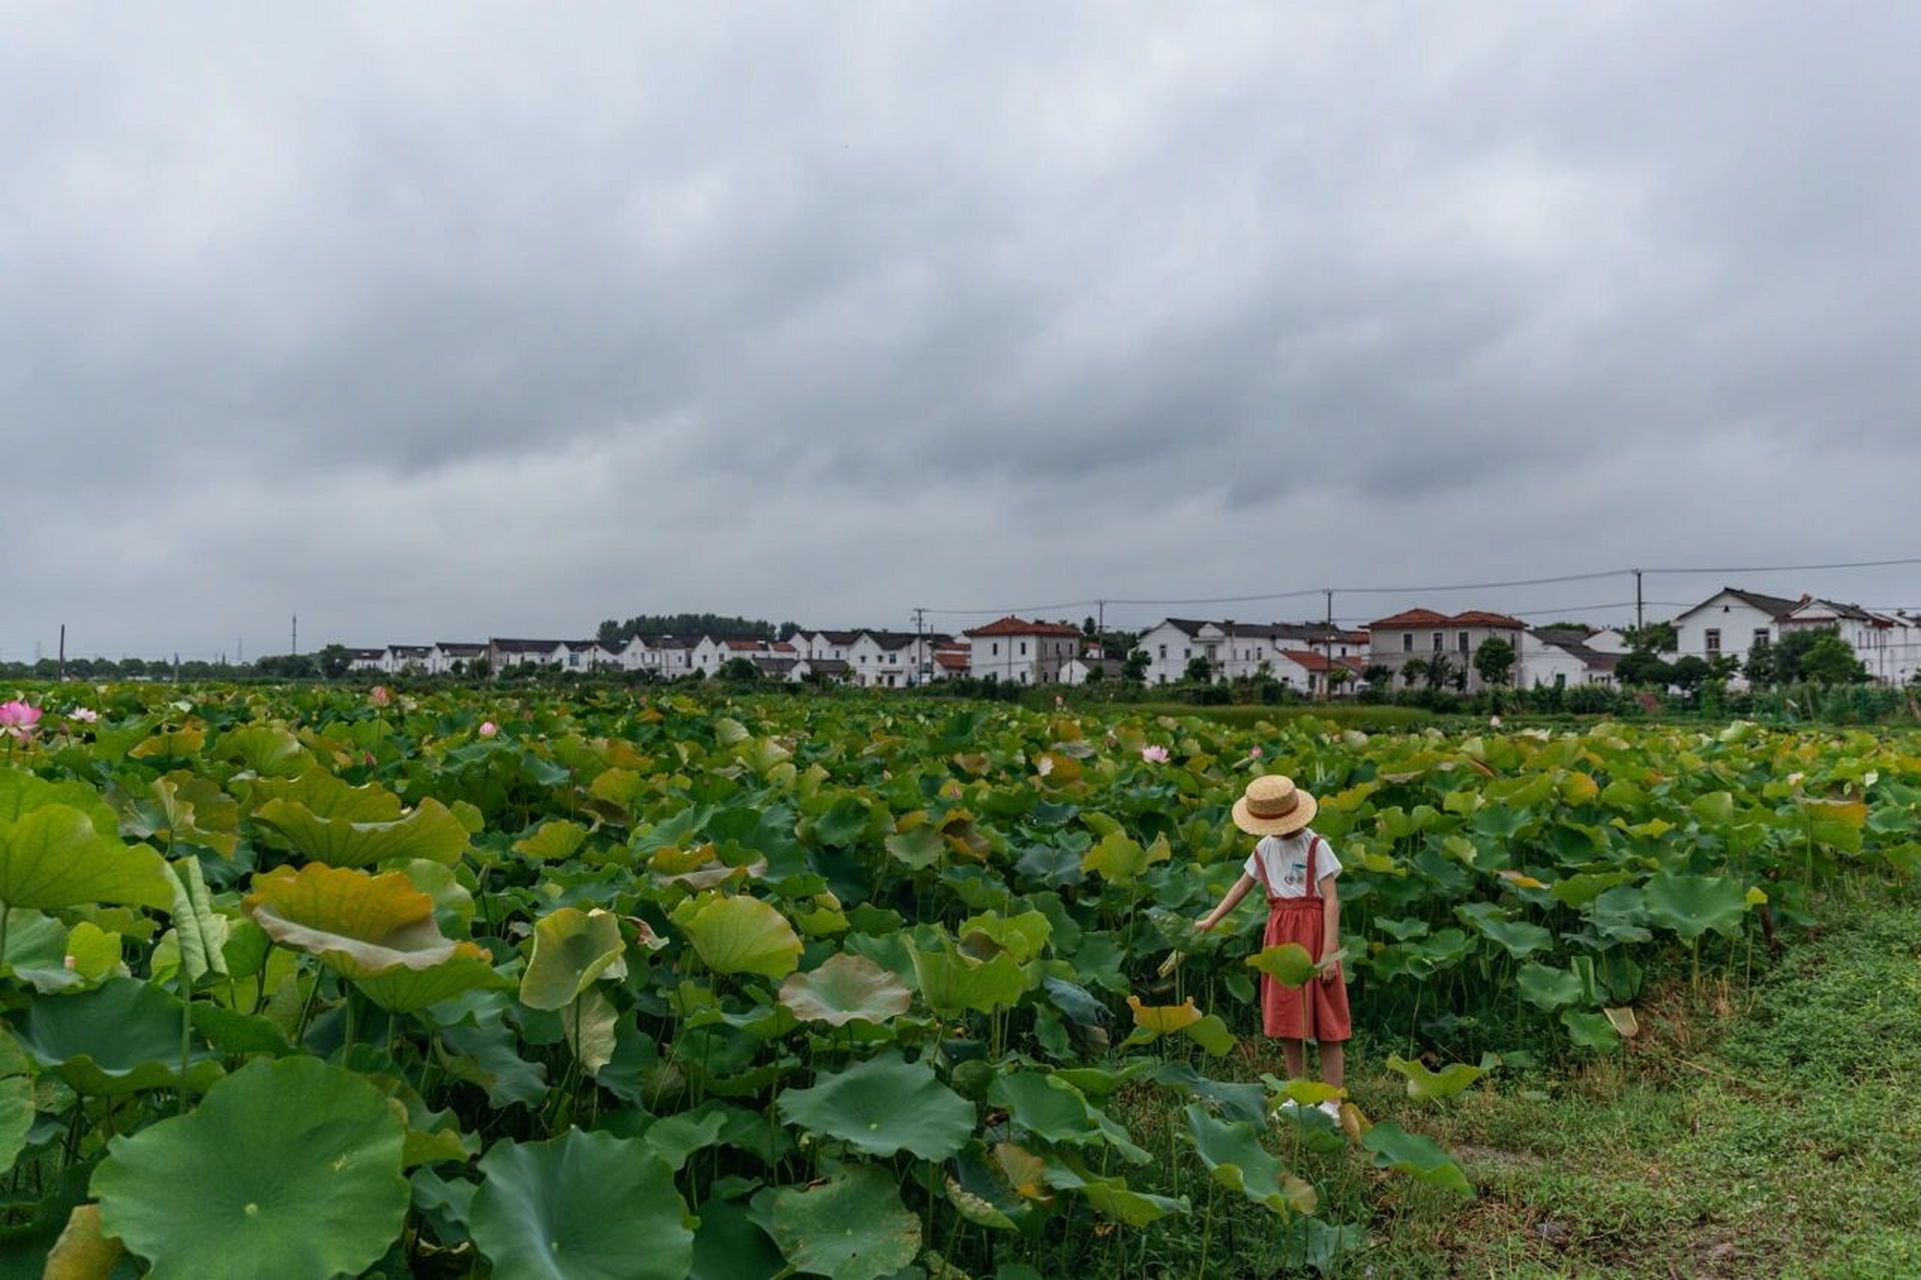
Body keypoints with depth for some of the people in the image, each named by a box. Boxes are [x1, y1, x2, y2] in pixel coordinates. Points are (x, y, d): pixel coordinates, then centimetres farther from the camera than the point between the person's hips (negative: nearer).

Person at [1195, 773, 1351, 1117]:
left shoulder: (1315, 847, -10)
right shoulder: (1265, 848, 7)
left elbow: (1331, 901, -13)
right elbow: (1242, 885, 16)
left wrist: (1329, 952, -19)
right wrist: (1210, 921, 12)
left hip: (1312, 931, -6)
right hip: (1279, 932, 6)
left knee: (1324, 1020, -1)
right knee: (1285, 1019, 10)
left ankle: (1332, 1101, 6)